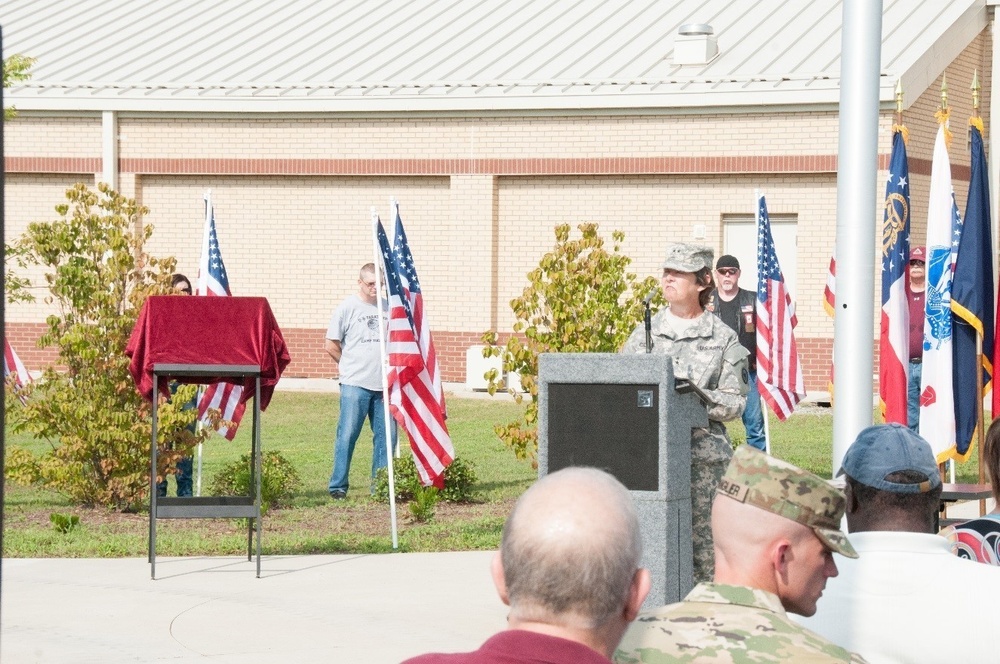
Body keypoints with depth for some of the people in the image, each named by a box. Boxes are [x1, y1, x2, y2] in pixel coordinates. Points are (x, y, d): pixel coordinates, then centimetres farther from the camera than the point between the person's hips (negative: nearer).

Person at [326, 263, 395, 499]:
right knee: (348, 435, -4)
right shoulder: (348, 307, -1)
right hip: (355, 384, -4)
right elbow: (331, 345, 2)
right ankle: (337, 486, 0)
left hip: (383, 384, 4)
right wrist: (350, 365, 8)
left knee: (386, 435, 4)